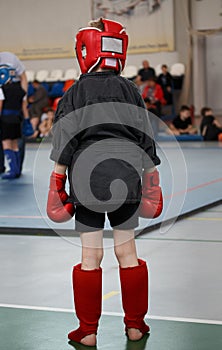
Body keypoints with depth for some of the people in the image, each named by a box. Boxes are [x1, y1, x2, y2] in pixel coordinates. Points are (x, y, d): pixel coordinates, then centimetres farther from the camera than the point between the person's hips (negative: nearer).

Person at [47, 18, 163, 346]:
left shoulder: (74, 94, 0)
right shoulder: (131, 91, 7)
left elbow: (63, 142, -3)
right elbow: (146, 140, 9)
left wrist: (57, 182, 1)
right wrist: (151, 183, 16)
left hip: (87, 177, -2)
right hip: (126, 176, 2)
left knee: (90, 257, 3)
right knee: (127, 252, 11)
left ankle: (88, 331, 10)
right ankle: (135, 326, 19)